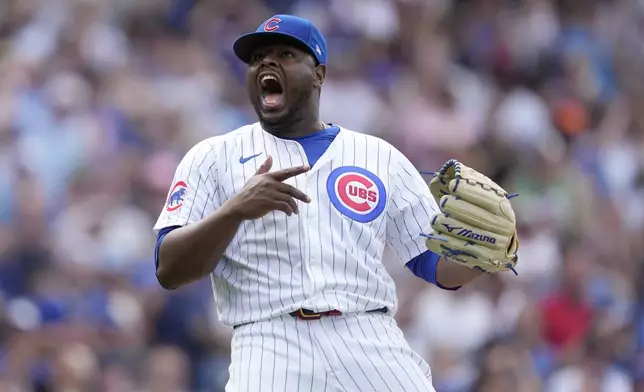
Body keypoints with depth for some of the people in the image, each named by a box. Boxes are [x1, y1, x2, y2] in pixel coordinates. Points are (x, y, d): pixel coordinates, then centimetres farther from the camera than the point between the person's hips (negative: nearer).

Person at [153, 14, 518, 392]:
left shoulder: (380, 157, 18)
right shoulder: (212, 157, 12)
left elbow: (438, 263, 15)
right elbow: (169, 271, 1)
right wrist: (235, 210, -17)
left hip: (371, 342, 2)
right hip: (271, 344, -2)